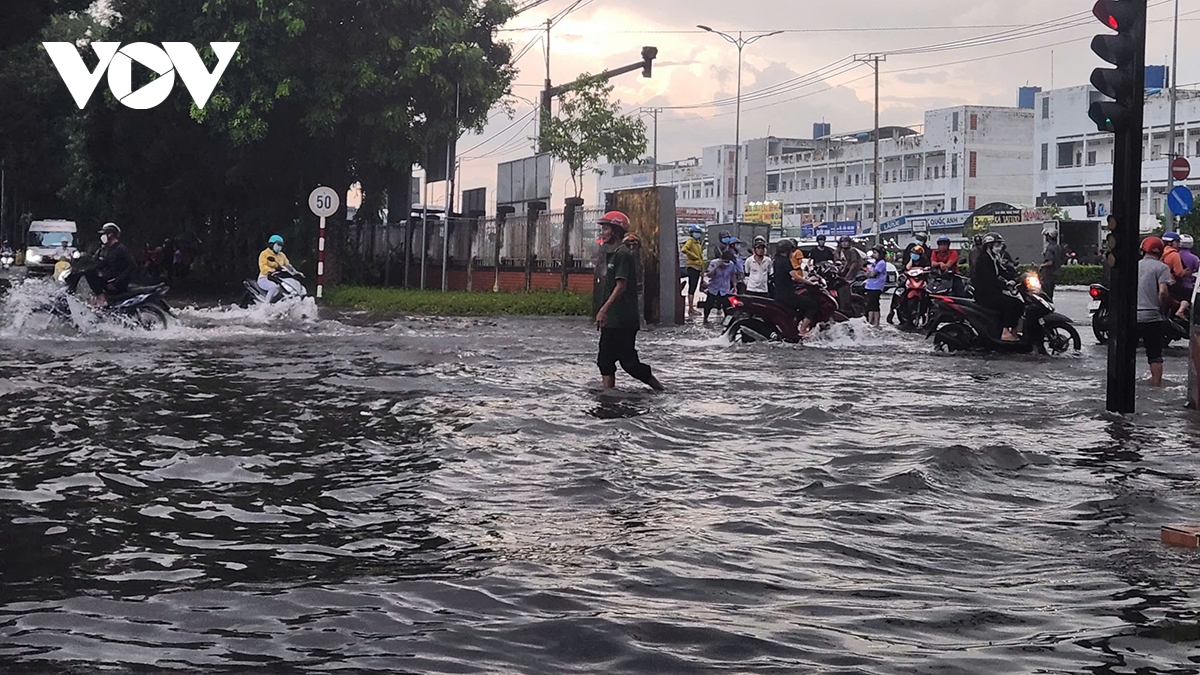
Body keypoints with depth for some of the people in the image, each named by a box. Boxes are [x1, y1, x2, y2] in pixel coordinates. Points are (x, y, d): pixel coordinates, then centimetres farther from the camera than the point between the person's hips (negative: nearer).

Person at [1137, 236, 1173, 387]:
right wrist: (1163, 311, -4)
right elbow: (1163, 292, -16)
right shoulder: (1161, 267, -3)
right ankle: (1156, 383, 3)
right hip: (1152, 317, -3)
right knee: (1155, 354, 4)